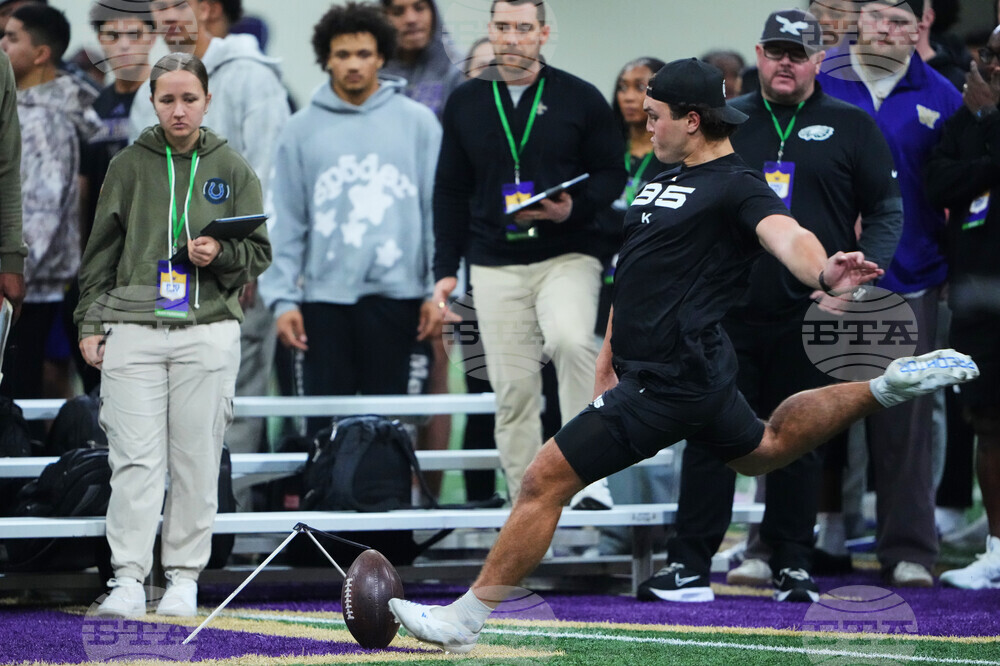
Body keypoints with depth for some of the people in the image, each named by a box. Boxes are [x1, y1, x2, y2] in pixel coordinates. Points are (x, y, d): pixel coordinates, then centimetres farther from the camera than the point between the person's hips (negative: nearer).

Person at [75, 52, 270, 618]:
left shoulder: (233, 170, 9)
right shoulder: (128, 167, 9)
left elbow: (259, 252, 11)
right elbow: (101, 252, 12)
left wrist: (220, 254, -9)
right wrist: (90, 323, 7)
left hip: (209, 331, 0)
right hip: (133, 330, 0)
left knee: (197, 460, 0)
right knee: (135, 459, -6)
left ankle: (184, 577, 7)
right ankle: (128, 579, -7)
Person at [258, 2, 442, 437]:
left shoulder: (417, 122, 4)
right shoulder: (302, 130, 5)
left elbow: (437, 210, 3)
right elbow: (286, 222, 4)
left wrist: (437, 290, -2)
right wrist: (282, 297, -3)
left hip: (395, 291, 0)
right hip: (325, 295, 1)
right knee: (326, 418, 1)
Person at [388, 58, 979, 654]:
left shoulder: (737, 187, -14)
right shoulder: (663, 184, 15)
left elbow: (786, 235, -33)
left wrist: (823, 273, -55)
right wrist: (608, 365, 22)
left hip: (669, 381, -10)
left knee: (546, 480, -12)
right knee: (763, 449, 32)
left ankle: (464, 620, -6)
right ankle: (889, 388, 35)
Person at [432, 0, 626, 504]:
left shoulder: (580, 98, 2)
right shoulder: (466, 102, 10)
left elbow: (612, 173, 5)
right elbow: (450, 191, 14)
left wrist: (575, 208, -15)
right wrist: (445, 268, 9)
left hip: (566, 257, -3)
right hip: (495, 267, 3)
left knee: (570, 340, -30)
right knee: (512, 388, 1)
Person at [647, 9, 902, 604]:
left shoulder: (851, 126, 5)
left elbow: (886, 210, 7)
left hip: (810, 317, -1)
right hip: (729, 312, 1)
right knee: (709, 437, -2)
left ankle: (793, 564, 14)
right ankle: (689, 568, 1)